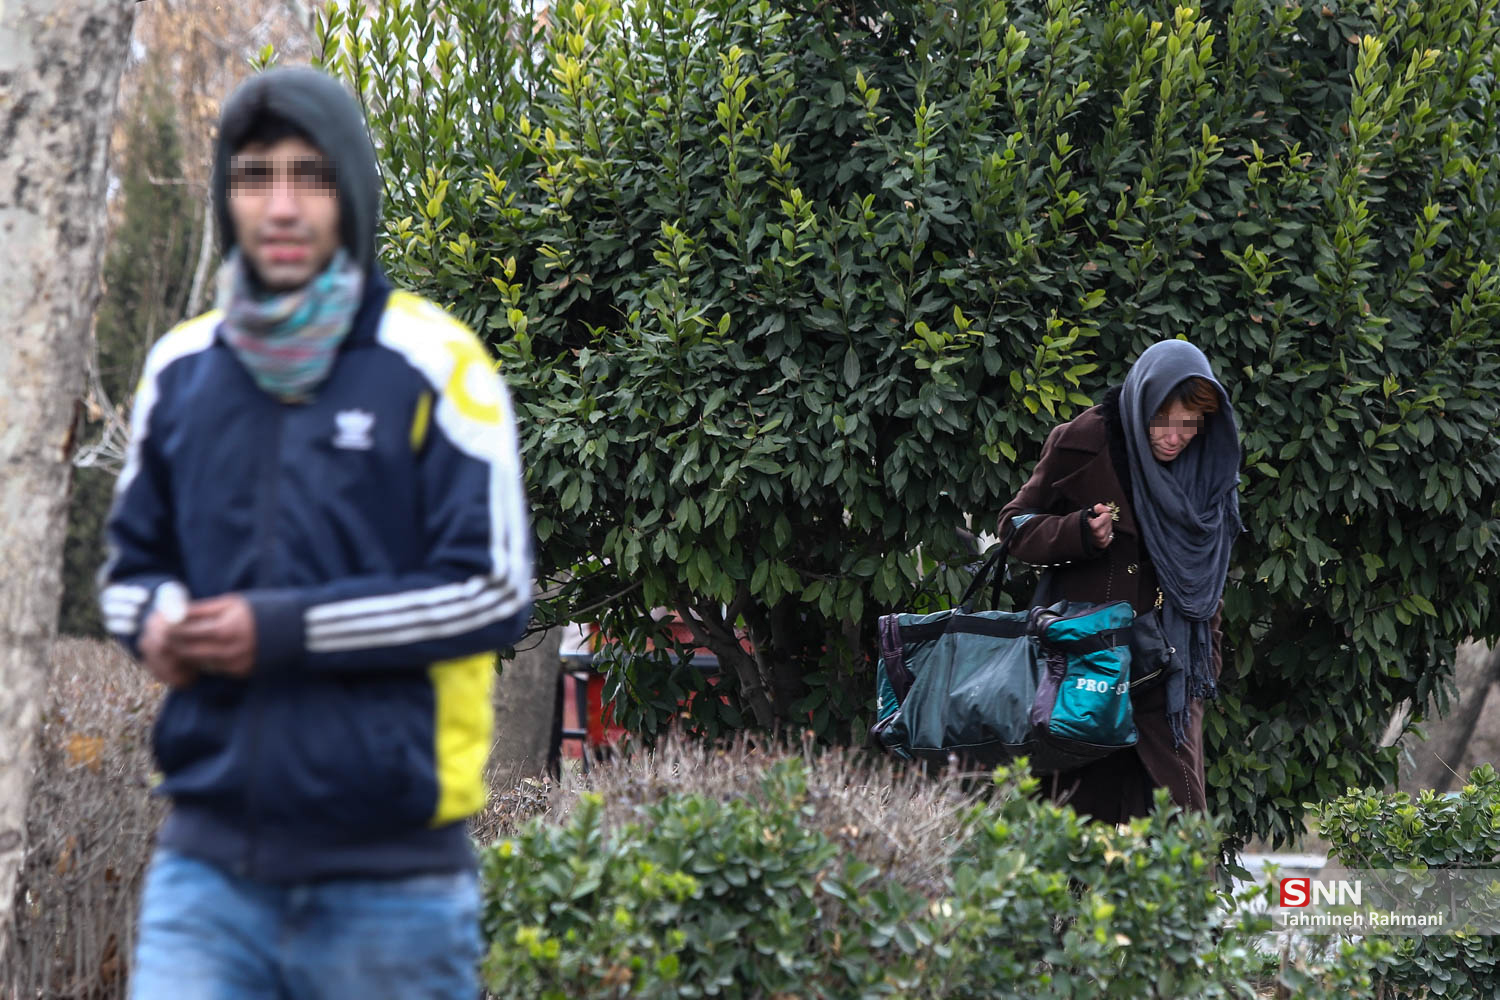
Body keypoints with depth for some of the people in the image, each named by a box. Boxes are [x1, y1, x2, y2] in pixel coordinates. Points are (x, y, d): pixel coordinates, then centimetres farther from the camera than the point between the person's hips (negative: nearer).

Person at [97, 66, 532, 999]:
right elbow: (131, 564, 21)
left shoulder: (432, 363, -4)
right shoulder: (181, 368, 10)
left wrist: (280, 631, -14)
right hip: (208, 864, 3)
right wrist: (156, 622, -4)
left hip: (387, 875, -3)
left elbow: (494, 590, -8)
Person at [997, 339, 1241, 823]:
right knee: (1091, 797, -3)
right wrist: (1080, 534, -19)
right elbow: (1017, 524, 0)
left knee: (1177, 804, -6)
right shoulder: (1083, 444, -5)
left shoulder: (1207, 467, 9)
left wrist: (1208, 659, 14)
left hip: (1168, 661, 3)